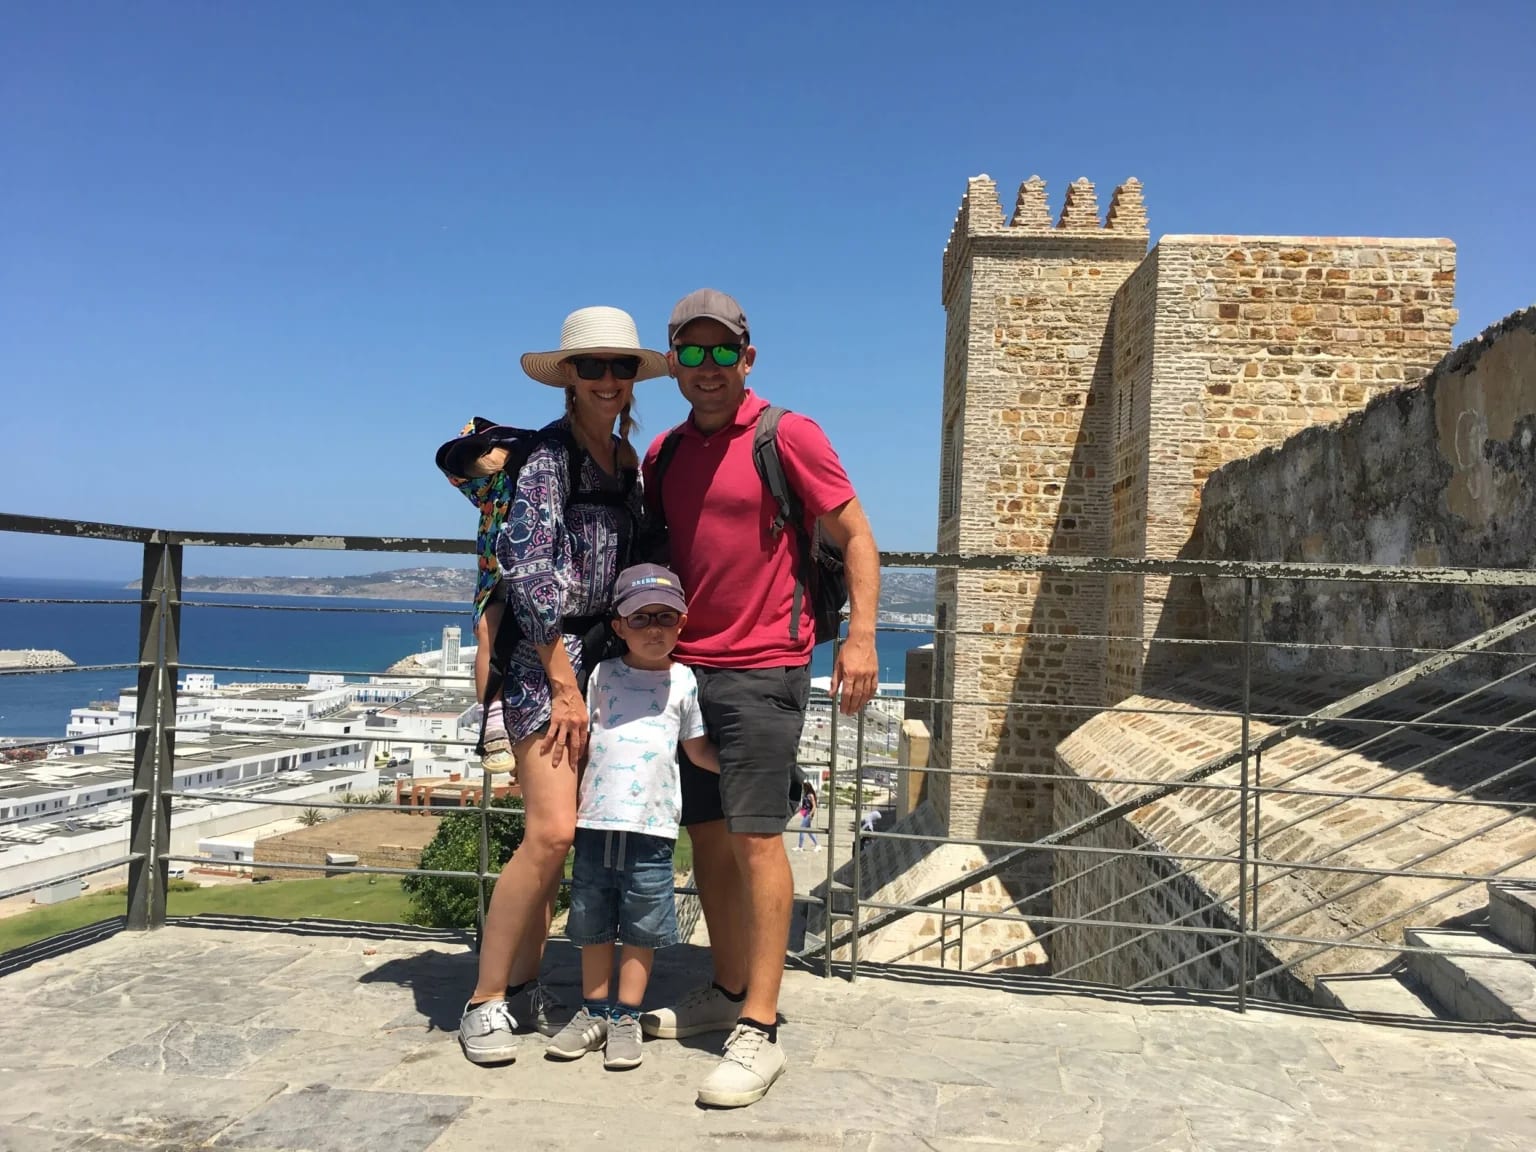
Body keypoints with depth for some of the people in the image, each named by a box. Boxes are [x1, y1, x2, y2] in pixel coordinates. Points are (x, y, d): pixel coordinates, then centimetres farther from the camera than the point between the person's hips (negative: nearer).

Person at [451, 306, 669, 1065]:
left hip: (604, 655, 7)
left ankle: (523, 984, 22)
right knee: (552, 831, -13)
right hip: (543, 653, -7)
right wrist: (563, 681, -14)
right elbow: (527, 570, -15)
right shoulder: (549, 454, -10)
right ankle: (484, 1001, 1)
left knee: (557, 832, 10)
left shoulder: (626, 455, 13)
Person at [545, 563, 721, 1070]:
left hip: (652, 825, -1)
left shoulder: (683, 681, 6)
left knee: (642, 926, 5)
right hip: (596, 821, 1)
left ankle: (626, 1017, 18)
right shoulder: (602, 675, 7)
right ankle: (595, 1011, 26)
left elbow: (698, 749, 13)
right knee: (592, 923, 11)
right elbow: (580, 742, 12)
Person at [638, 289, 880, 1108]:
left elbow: (854, 535, -5)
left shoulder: (787, 436, -6)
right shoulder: (664, 453, 12)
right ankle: (727, 993, 27)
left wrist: (860, 636, -15)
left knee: (755, 839, -7)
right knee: (705, 835, 12)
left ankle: (758, 1033, -1)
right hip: (683, 666, 7)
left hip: (762, 669, -6)